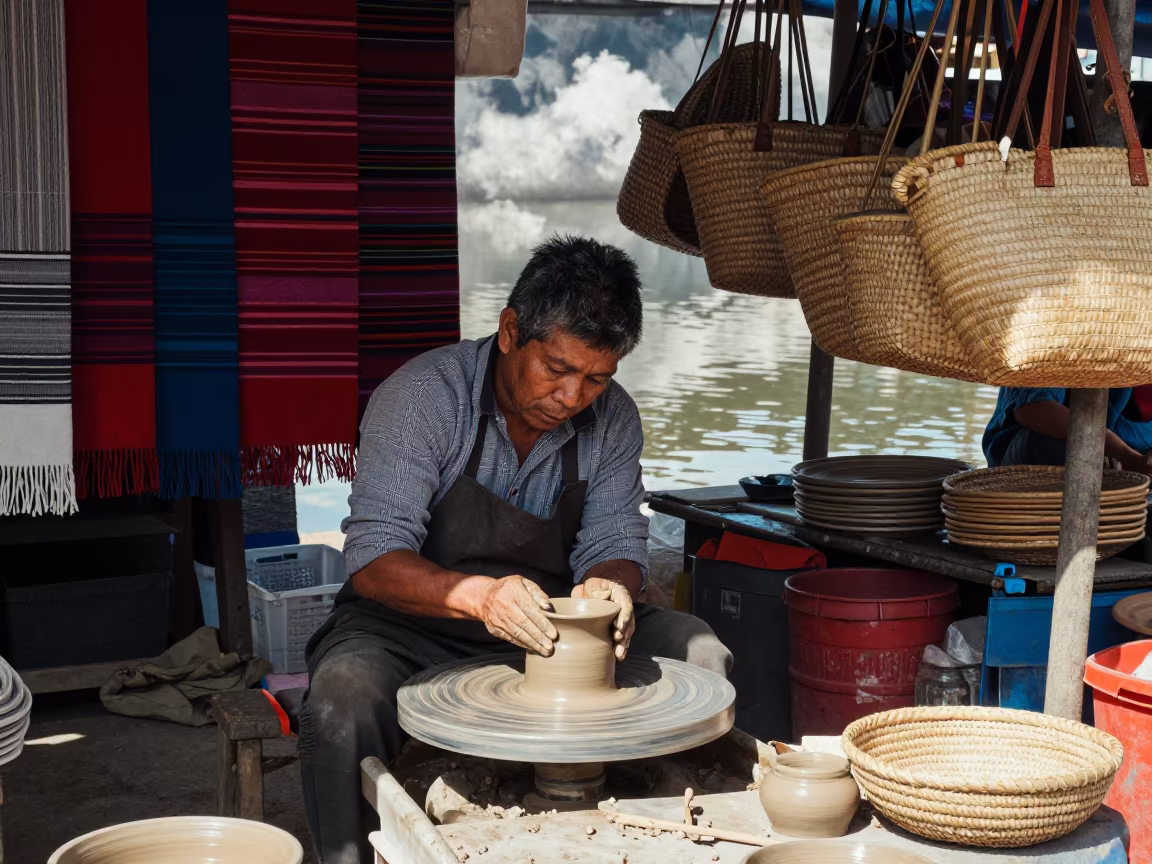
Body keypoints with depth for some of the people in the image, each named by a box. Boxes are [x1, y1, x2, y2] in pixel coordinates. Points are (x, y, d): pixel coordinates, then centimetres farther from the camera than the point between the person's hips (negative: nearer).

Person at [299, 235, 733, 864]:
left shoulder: (613, 419, -3)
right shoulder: (421, 397, -18)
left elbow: (614, 542, 2)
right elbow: (374, 560, -23)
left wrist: (609, 586, -25)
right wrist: (479, 595, -42)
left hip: (551, 634, 4)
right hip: (415, 630, -4)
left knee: (700, 653, -16)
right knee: (344, 696, -37)